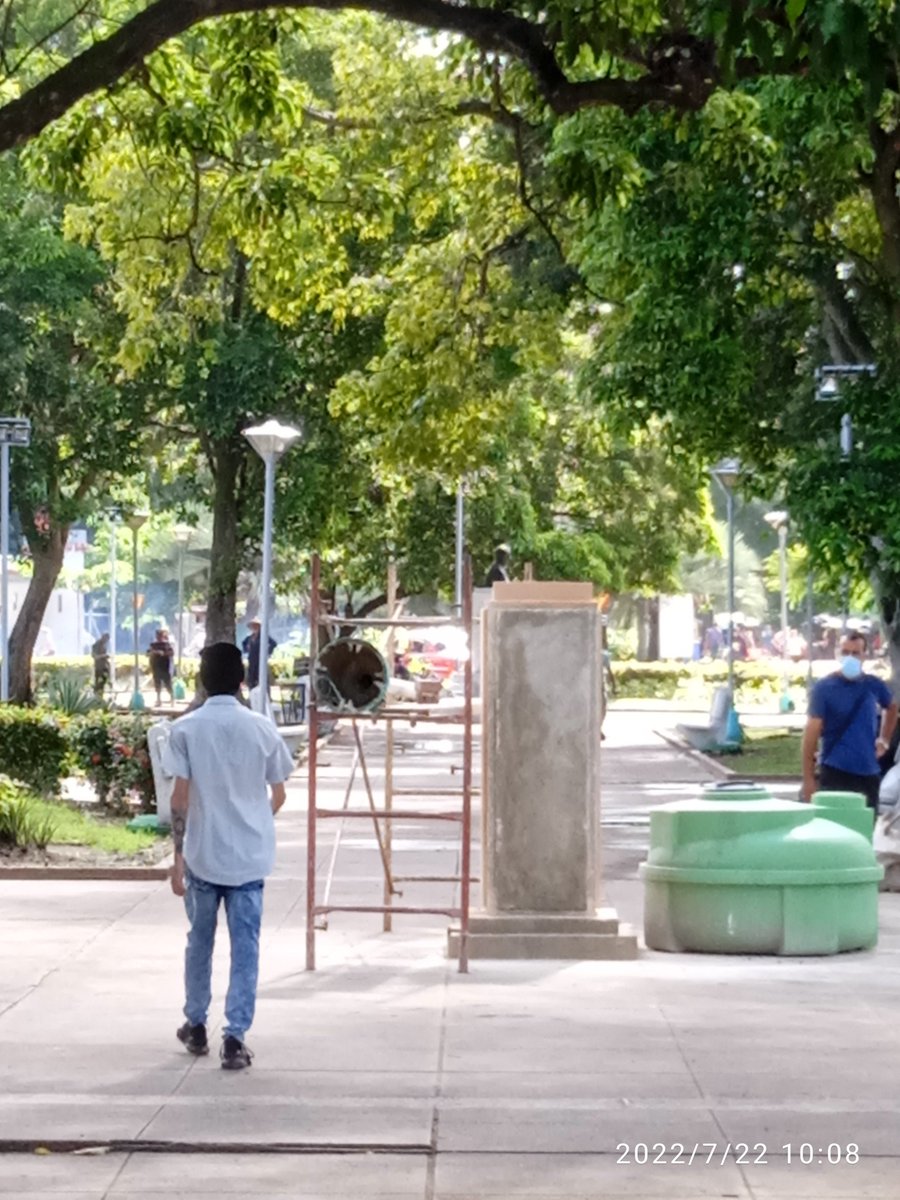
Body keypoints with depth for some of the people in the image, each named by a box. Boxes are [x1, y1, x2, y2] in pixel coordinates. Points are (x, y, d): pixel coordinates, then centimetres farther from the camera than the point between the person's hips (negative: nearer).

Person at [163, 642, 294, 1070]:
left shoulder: (186, 729, -7)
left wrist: (178, 856, -2)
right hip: (250, 856, 0)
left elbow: (180, 798, -9)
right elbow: (278, 795, 5)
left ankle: (196, 1026, 30)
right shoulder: (261, 727, -2)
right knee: (245, 947, 2)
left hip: (203, 854, 0)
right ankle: (235, 1037, -5)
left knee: (199, 940, 17)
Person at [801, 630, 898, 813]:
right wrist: (808, 778, -11)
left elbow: (892, 707, 29)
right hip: (836, 772, -4)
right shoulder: (824, 687, -6)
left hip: (869, 773, 4)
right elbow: (812, 732, -7)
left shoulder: (874, 685, 6)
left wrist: (884, 739, 17)